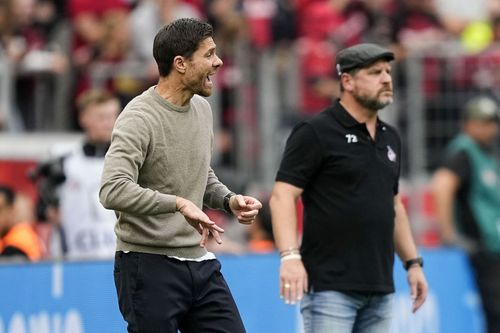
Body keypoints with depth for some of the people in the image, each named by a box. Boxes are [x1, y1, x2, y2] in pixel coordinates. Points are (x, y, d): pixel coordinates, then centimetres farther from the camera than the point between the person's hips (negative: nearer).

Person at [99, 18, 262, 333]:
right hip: (150, 267, -8)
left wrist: (229, 200, 5)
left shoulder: (202, 108, 10)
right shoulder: (140, 118, -16)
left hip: (200, 261, 8)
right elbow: (113, 191, -29)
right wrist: (180, 204, -35)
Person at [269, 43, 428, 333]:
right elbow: (282, 195, -11)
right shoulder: (316, 133, -5)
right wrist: (290, 255, -24)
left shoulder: (390, 138, 17)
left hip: (380, 288, 7)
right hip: (330, 287, -7)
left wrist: (413, 262, 21)